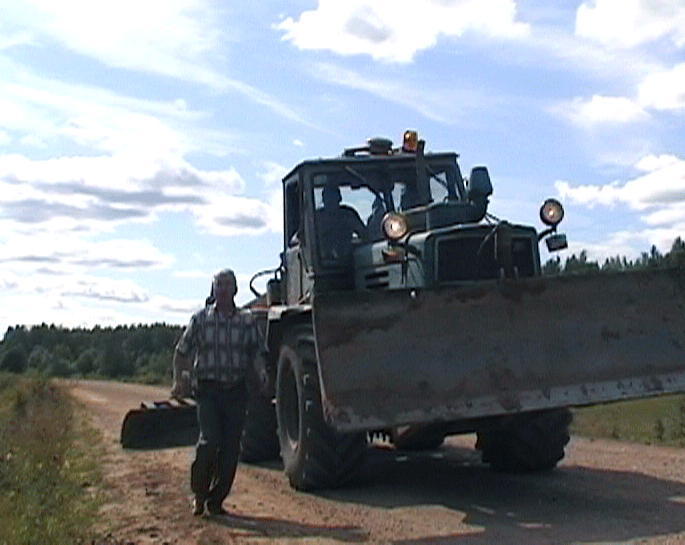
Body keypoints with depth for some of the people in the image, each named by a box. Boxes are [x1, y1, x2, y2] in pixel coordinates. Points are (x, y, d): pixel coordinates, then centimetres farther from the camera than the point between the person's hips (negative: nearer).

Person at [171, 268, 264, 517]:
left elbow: (256, 352, 11)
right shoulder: (200, 319, 5)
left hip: (236, 391, 2)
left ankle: (216, 499, 16)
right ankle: (199, 493, 7)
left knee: (231, 448, 1)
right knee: (210, 440, -16)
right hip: (208, 389, -2)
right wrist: (179, 380, -5)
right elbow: (181, 352, 8)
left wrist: (261, 371, -10)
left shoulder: (247, 321, 7)